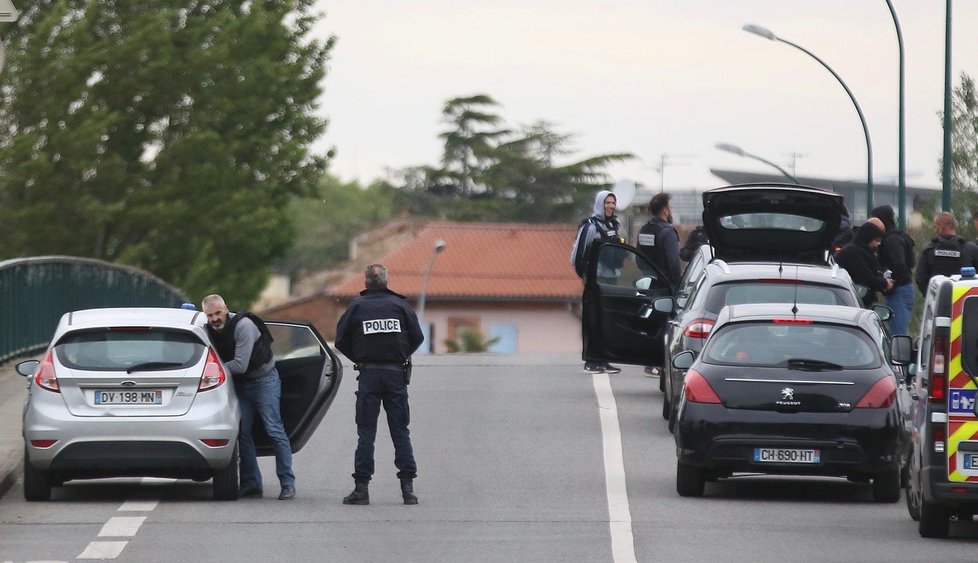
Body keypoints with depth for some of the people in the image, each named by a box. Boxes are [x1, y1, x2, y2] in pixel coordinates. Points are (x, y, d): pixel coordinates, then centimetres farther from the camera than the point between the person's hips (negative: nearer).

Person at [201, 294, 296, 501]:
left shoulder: (243, 325, -25)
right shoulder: (210, 331, -3)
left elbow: (240, 365, -28)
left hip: (264, 380, -7)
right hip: (241, 384, 7)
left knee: (274, 430, -10)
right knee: (243, 432, 2)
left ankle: (288, 483, -8)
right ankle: (251, 484, 7)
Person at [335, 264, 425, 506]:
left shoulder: (357, 306, -1)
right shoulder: (400, 305, 1)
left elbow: (341, 341, 0)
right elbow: (417, 337, 2)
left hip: (369, 374, -1)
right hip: (396, 374, 1)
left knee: (366, 433, 2)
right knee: (400, 432, 6)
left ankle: (361, 487, -2)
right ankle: (408, 487, 1)